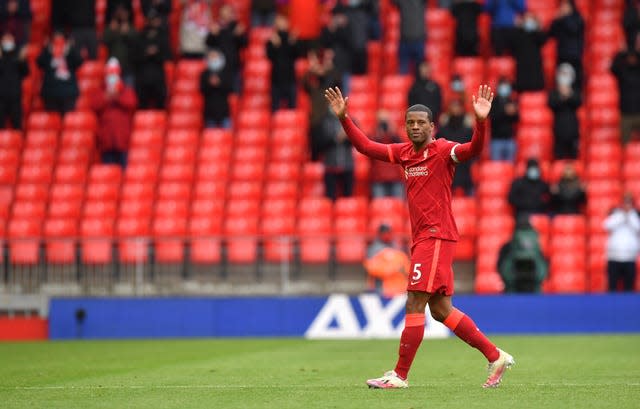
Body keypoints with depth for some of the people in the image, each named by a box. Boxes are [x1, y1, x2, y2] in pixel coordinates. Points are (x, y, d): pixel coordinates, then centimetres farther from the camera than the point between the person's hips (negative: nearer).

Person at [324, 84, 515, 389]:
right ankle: (496, 357, 18)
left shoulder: (443, 151, -8)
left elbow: (473, 149, -25)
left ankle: (400, 375, -3)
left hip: (436, 237, -9)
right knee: (441, 309, 10)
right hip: (422, 239, 9)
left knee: (414, 304, -8)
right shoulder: (404, 153, 13)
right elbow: (366, 146, 17)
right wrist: (344, 118, 9)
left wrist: (480, 121, -41)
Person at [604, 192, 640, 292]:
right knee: (612, 288, -2)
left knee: (628, 289, -2)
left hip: (630, 259, 0)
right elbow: (608, 226, -10)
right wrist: (622, 214, -9)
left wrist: (630, 213, -10)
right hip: (613, 258, 0)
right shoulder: (615, 213, 8)